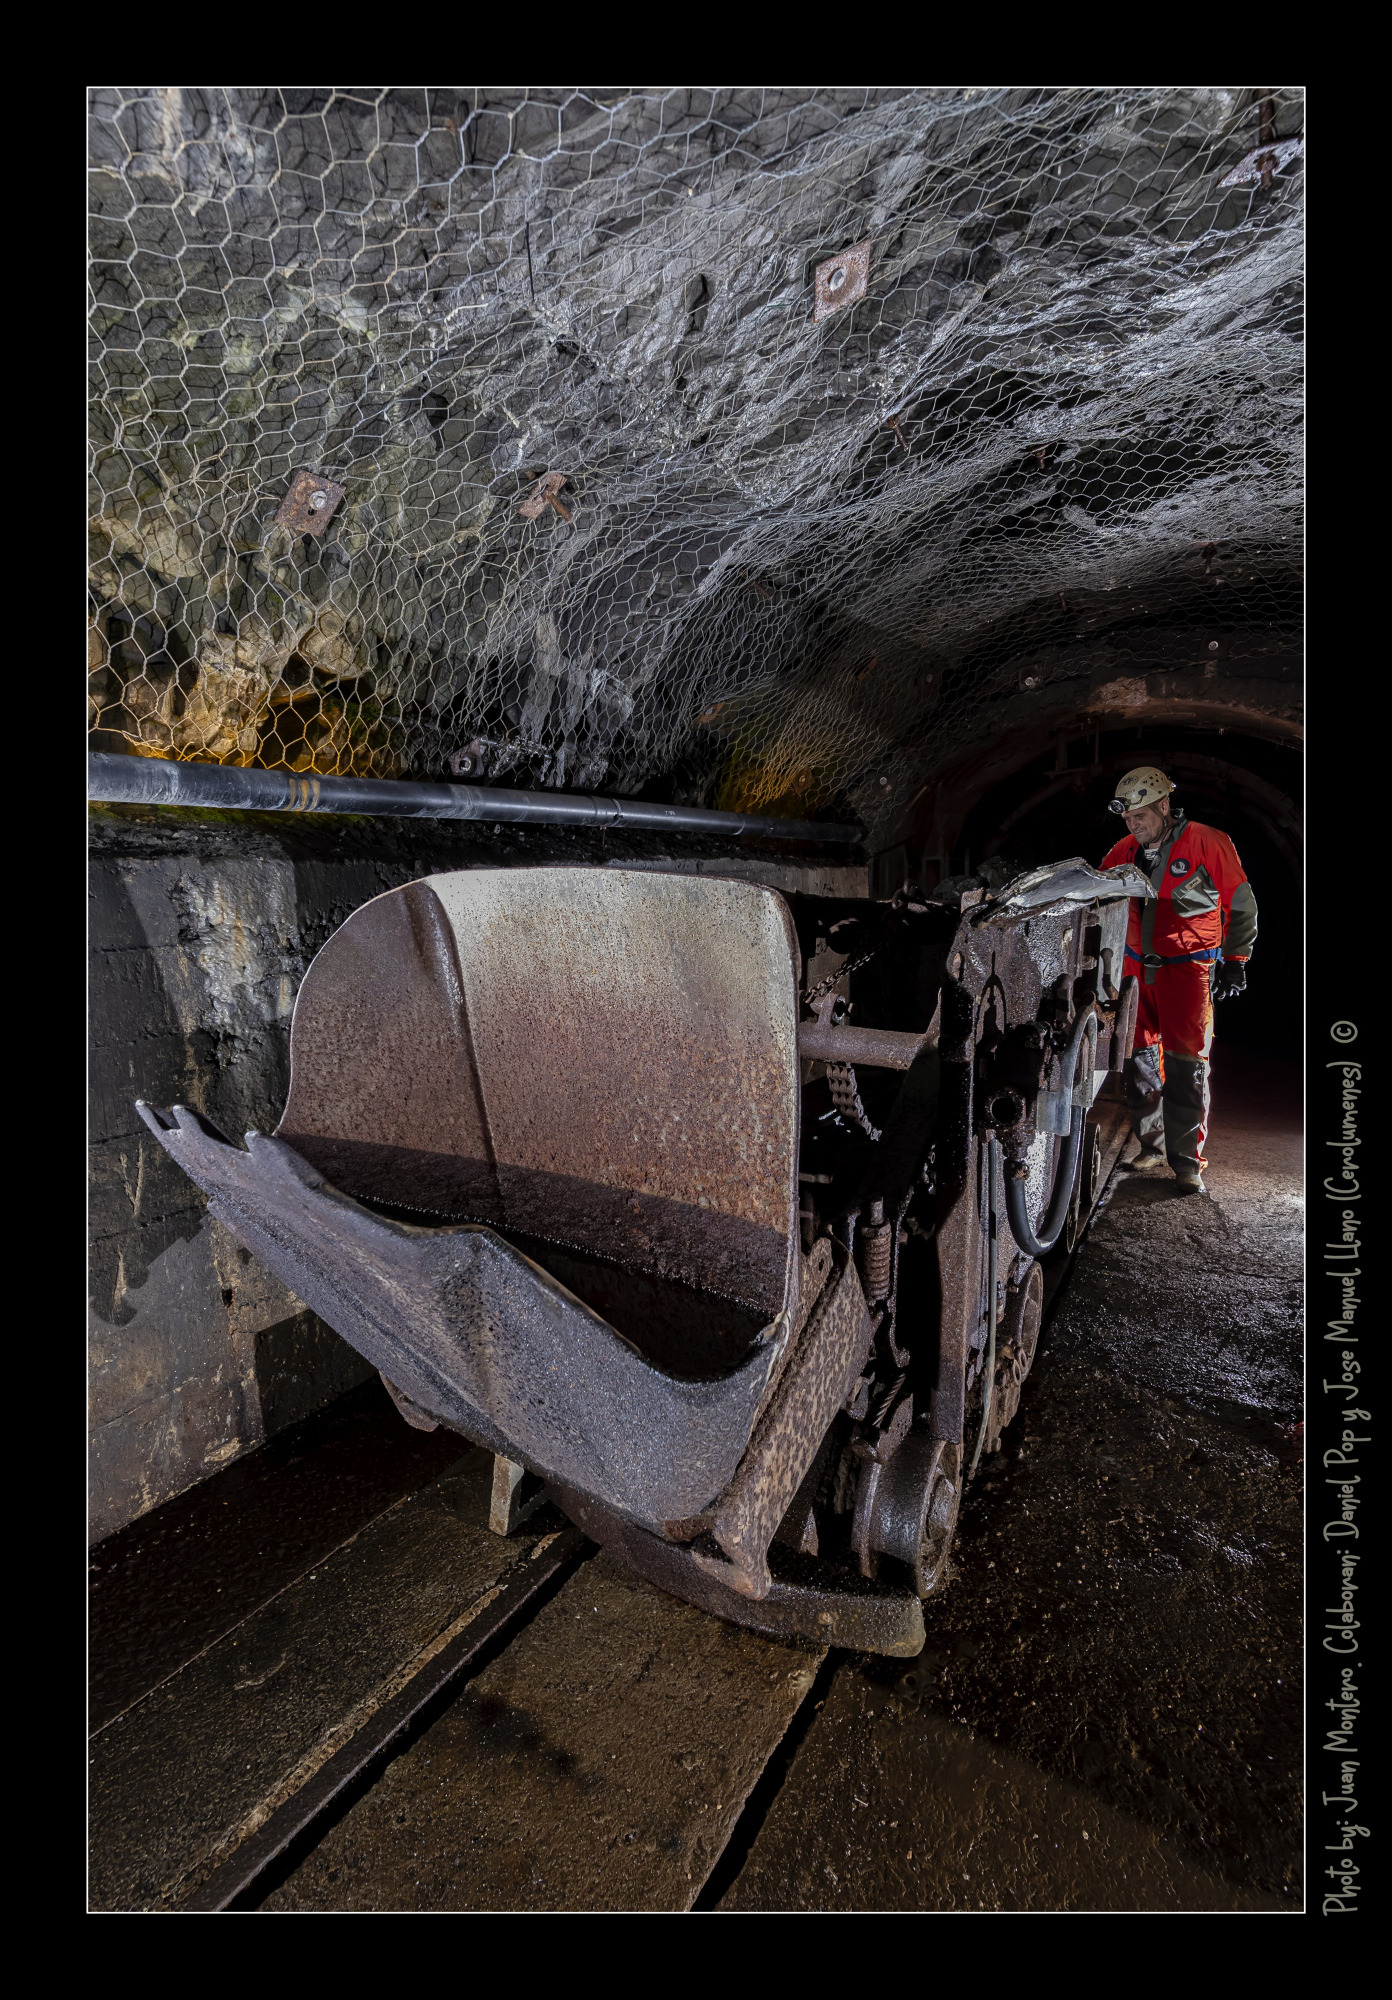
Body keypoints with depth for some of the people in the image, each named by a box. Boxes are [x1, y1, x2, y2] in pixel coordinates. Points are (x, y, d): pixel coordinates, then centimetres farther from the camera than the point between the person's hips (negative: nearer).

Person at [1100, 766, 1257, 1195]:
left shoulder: (1207, 843, -8)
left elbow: (1241, 904, -3)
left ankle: (1187, 1161, 0)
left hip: (1187, 967, -5)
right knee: (1139, 1059, 8)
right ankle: (1152, 1144, 23)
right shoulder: (1123, 852, 5)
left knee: (1185, 1063, -8)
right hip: (1136, 967, 5)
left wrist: (1235, 961, -4)